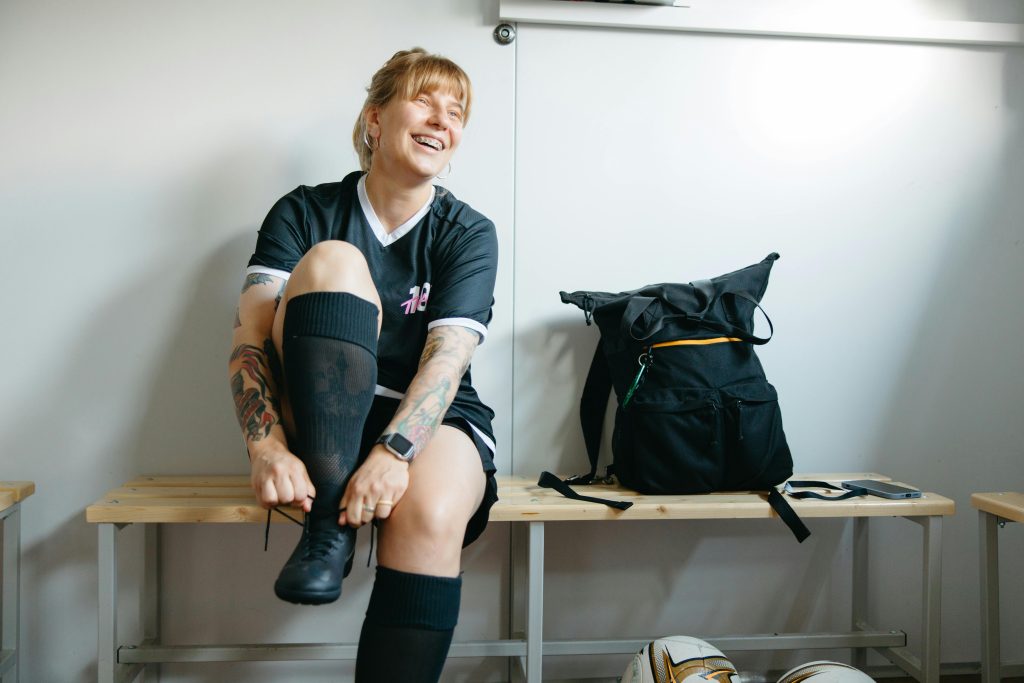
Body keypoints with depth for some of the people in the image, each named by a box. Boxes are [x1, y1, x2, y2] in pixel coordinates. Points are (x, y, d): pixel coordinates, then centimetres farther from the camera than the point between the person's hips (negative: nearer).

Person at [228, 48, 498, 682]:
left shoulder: (469, 234, 2)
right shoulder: (305, 213, 3)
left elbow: (447, 357, -13)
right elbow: (250, 337, -8)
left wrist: (393, 453, -31)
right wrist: (268, 449, -25)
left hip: (428, 423, 0)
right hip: (319, 425, 1)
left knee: (431, 517, -36)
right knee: (334, 262, -23)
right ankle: (327, 523, -25)